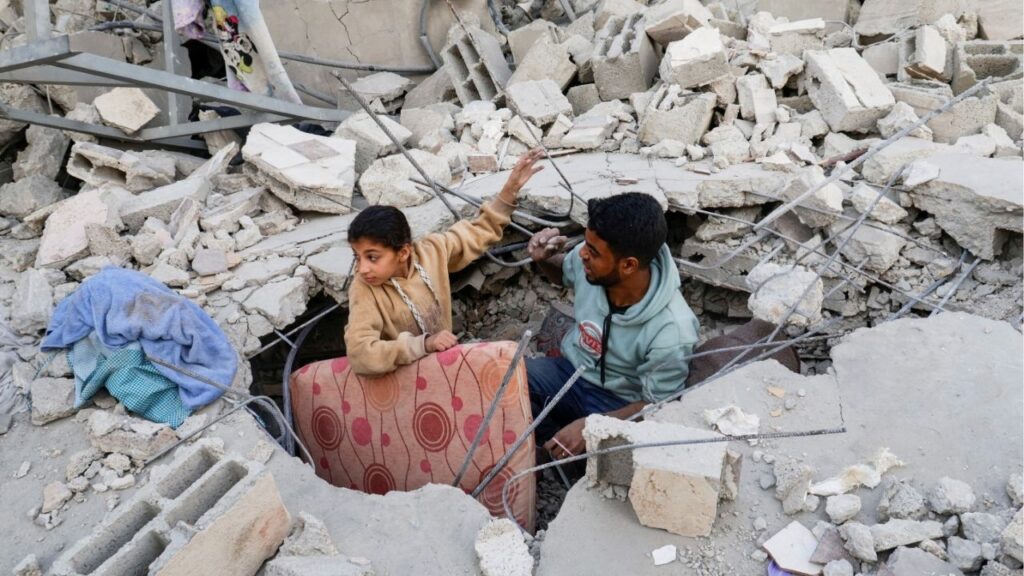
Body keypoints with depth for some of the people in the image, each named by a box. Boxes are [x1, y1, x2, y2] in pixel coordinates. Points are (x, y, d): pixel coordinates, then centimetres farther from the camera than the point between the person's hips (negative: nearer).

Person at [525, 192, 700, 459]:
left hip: (619, 403, -4)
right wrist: (543, 259, -15)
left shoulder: (670, 332, -31)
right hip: (572, 371, 4)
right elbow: (564, 273, 8)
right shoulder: (589, 261, -18)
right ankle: (567, 451, 0)